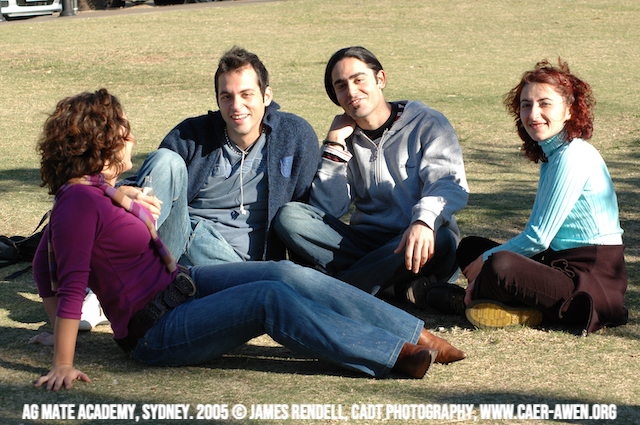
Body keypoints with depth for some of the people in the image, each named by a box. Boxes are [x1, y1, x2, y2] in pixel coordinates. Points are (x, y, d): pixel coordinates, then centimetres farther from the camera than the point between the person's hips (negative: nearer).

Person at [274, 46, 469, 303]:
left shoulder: (427, 124, 3)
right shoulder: (346, 139, 15)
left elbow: (449, 183, -14)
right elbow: (325, 209, 3)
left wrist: (424, 221, -36)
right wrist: (334, 143, 0)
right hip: (365, 240, 3)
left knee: (439, 241, -39)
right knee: (289, 216, -19)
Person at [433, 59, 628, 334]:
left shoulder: (573, 157, -15)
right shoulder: (550, 155, 15)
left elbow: (539, 238, -15)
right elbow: (538, 232, 17)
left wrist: (485, 260, -4)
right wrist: (488, 257, 4)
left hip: (593, 278, -10)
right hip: (562, 264, 11)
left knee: (499, 266, -34)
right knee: (470, 247, 17)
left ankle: (468, 299, -3)